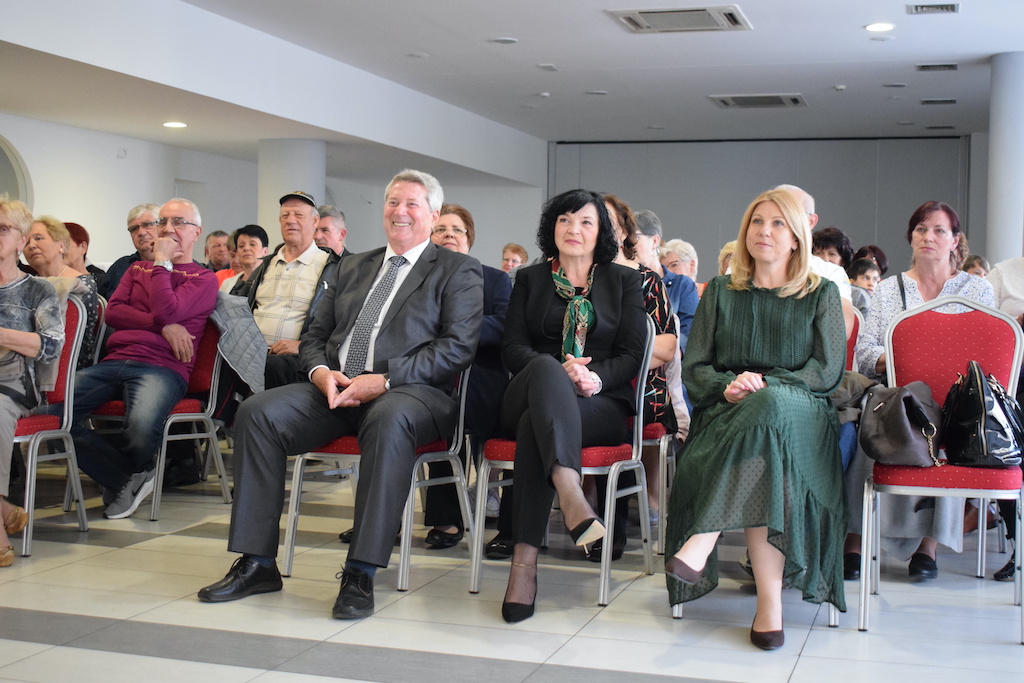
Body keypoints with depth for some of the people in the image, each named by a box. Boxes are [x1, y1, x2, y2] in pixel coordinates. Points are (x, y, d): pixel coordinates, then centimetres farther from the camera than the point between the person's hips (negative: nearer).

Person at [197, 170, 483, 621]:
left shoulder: (458, 271, 8)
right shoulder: (353, 267, 25)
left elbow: (457, 347, -6)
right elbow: (315, 336, 23)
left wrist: (383, 380, -16)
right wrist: (321, 371, -3)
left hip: (410, 391, -5)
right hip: (334, 388, 5)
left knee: (389, 420, -40)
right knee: (258, 412, -20)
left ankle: (360, 574, -36)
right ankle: (257, 563, -15)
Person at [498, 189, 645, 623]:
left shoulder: (624, 281, 18)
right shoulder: (530, 279, 21)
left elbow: (632, 354, 7)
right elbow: (512, 347, 8)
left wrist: (595, 376, -16)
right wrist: (560, 371, -14)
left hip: (600, 403, 0)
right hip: (529, 397, 1)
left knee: (535, 427, -37)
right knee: (545, 367, -39)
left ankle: (525, 560, -48)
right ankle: (572, 497, -61)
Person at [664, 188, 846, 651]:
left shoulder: (821, 294, 15)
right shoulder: (720, 292, 19)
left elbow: (828, 370, 4)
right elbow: (693, 369, 13)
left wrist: (764, 384, -11)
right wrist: (729, 385, -10)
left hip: (800, 411, -1)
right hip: (728, 412, 2)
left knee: (769, 406, -40)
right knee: (761, 467, -36)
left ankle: (700, 545, -47)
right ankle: (770, 599, -43)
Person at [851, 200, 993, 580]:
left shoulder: (978, 289, 15)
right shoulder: (888, 289, 18)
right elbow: (863, 353, 6)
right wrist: (889, 360, -15)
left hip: (952, 401, -1)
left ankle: (928, 541, -26)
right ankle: (854, 536, -27)